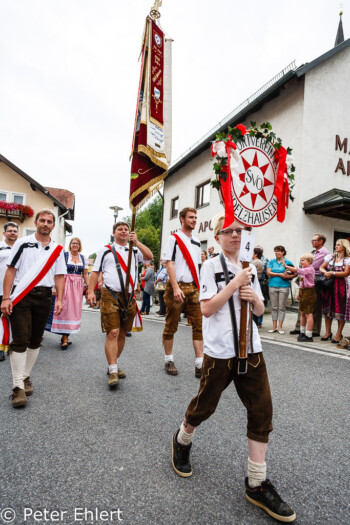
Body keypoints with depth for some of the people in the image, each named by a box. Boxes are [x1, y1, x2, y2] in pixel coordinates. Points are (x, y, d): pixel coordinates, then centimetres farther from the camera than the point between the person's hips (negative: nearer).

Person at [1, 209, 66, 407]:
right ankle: (18, 386, 3)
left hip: (44, 297, 3)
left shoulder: (57, 249, 10)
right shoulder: (23, 243, 2)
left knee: (35, 340, 11)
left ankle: (26, 377, 27)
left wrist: (59, 300, 0)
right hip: (22, 296, -3)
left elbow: (59, 276, 10)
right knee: (20, 341, -5)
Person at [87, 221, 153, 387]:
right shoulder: (106, 250, 10)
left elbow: (150, 256, -4)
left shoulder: (134, 250, 15)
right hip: (110, 295, -3)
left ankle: (113, 365, 25)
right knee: (112, 332, -11)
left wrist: (136, 242, -11)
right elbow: (95, 272, 8)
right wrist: (91, 291, -3)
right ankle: (113, 371, -6)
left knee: (122, 333, 10)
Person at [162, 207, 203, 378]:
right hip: (177, 287, -6)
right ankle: (169, 360, 20)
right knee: (171, 326, 5)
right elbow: (170, 264, -10)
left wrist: (199, 288, 12)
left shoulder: (197, 242, 16)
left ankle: (200, 364, 5)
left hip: (193, 288, 6)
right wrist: (176, 288, -19)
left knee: (198, 325, 1)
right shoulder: (174, 238, -3)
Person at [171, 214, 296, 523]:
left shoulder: (249, 269, 11)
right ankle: (182, 441, 43)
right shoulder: (211, 266, -6)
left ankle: (257, 485, 21)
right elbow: (207, 308, -15)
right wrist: (237, 282, -17)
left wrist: (254, 297, -8)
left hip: (251, 349, 5)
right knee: (205, 405, 11)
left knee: (262, 411, 4)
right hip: (219, 351, -5)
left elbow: (260, 311, 15)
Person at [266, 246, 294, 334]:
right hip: (273, 286, 2)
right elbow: (268, 273, -2)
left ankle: (280, 326, 8)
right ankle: (274, 326, 13)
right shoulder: (272, 261, 9)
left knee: (282, 307, 0)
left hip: (284, 286, -2)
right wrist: (280, 274, -10)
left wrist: (288, 276, -17)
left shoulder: (288, 262, 4)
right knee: (274, 307, 5)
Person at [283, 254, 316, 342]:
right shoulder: (303, 269, 14)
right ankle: (302, 333, 28)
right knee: (302, 313, 16)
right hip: (302, 291, 10)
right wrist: (299, 292, 18)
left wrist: (286, 266, -28)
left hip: (308, 292, -10)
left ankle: (308, 336, -3)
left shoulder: (310, 269, -14)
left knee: (308, 314, -7)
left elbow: (298, 271, -29)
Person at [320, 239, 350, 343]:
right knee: (327, 308, 6)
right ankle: (328, 332, 17)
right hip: (328, 285, 4)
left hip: (341, 286, -4)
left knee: (340, 310, -1)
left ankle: (339, 334, 11)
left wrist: (332, 273, -16)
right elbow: (321, 267, 13)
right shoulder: (330, 256, 14)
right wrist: (325, 272, -8)